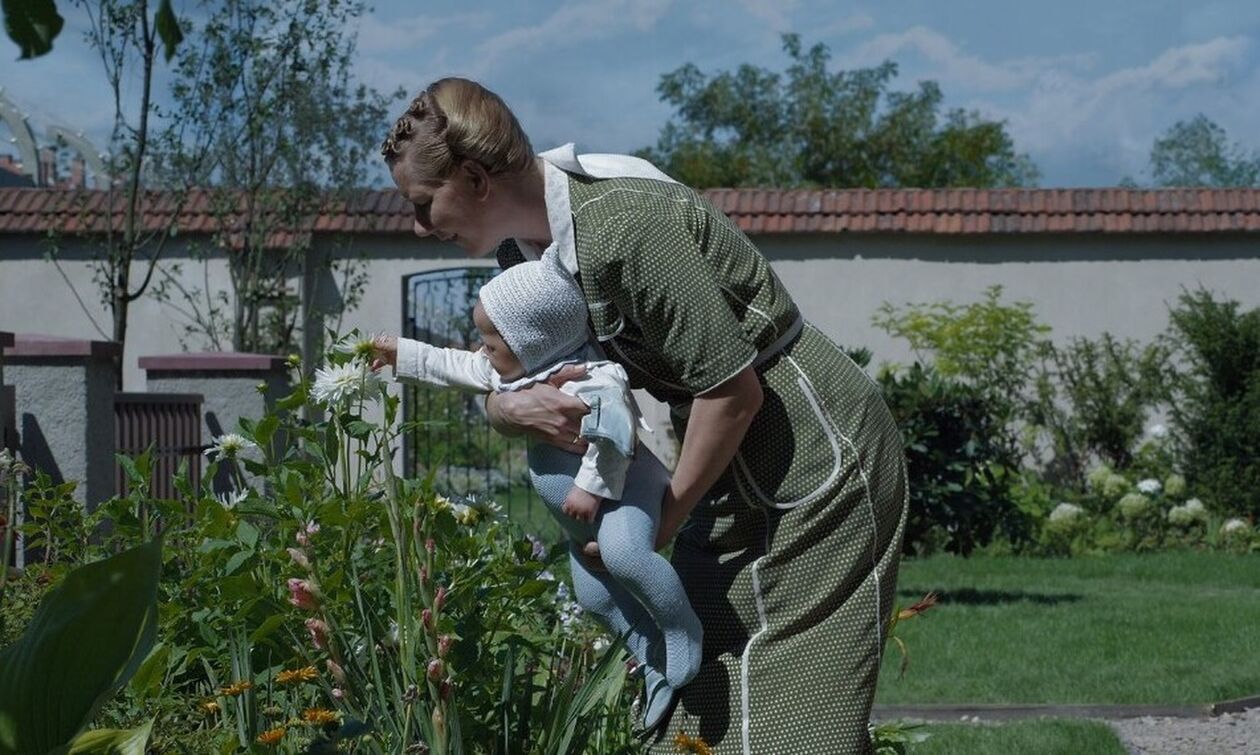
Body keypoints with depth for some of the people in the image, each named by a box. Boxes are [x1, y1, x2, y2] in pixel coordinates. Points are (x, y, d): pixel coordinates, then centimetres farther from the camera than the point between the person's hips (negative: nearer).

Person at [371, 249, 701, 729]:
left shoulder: (589, 379, -27)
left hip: (620, 489, -11)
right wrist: (402, 355, 26)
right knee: (593, 594, 9)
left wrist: (592, 486, -38)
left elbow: (613, 428, -41)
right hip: (581, 516, 11)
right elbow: (457, 369, 20)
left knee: (622, 554, -36)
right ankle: (655, 663, 18)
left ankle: (683, 631, -22)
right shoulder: (513, 372, 6)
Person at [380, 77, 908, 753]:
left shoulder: (623, 227, -27)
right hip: (737, 471, 9)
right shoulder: (523, 245, 2)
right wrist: (514, 409, -14)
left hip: (815, 460, -9)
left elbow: (735, 389, -24)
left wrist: (665, 519, -13)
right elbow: (495, 381, 11)